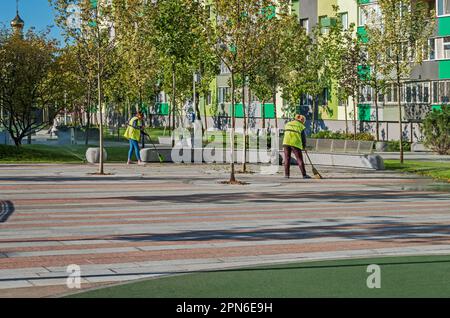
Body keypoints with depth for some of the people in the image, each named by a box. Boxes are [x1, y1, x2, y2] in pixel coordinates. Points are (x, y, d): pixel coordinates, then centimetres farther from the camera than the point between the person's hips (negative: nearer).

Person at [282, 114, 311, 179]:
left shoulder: (288, 124, 18)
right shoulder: (301, 126, 4)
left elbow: (286, 134, 18)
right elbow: (303, 137, 5)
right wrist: (304, 146, 20)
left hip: (286, 142, 4)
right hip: (295, 144, -4)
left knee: (287, 159, 8)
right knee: (299, 159, 1)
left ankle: (286, 174, 4)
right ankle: (304, 175, 1)